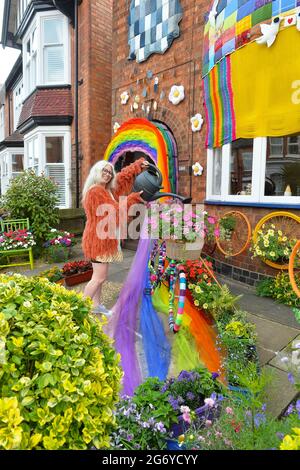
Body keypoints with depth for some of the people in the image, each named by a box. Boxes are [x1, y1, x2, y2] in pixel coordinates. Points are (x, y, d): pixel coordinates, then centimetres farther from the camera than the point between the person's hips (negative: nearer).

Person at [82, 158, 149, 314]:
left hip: (103, 238, 10)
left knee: (99, 275, 16)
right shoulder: (95, 191, -16)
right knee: (99, 277, -9)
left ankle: (96, 305, 27)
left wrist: (139, 164, 12)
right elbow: (114, 211, -16)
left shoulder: (108, 190, 13)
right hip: (98, 238, -10)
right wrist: (134, 198, -10)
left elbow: (124, 176, 22)